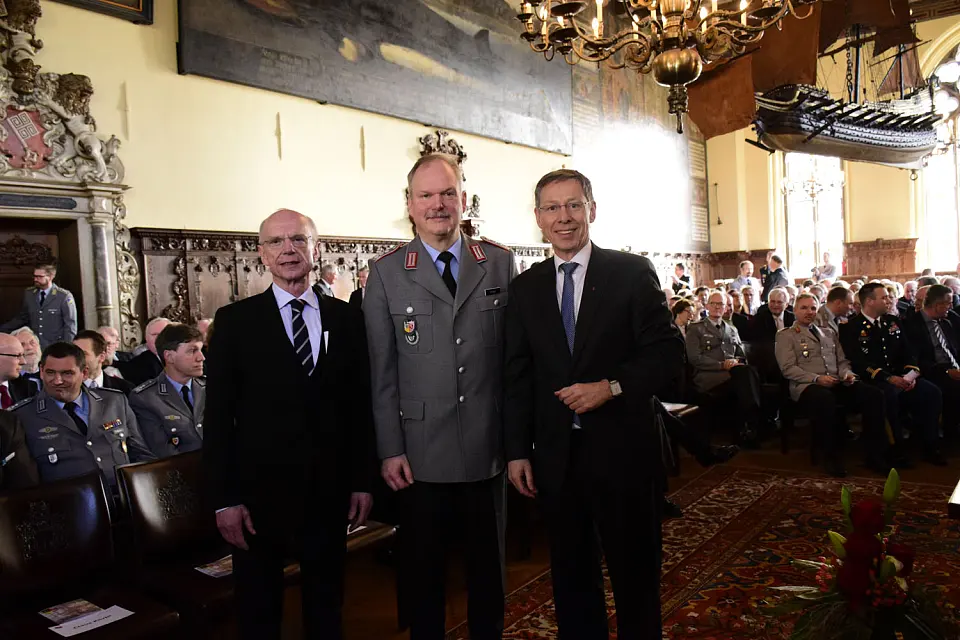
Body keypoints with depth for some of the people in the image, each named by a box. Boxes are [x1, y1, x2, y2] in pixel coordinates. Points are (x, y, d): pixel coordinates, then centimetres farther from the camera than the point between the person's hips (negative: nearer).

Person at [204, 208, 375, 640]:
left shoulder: (345, 318, 3)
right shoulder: (235, 321, -3)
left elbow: (359, 404, 5)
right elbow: (217, 416, -4)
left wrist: (362, 480, 4)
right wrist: (224, 499, -8)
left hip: (329, 490, 2)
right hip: (259, 490, -1)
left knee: (326, 605, 17)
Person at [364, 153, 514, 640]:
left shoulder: (501, 263, 3)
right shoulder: (386, 273, 0)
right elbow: (381, 370, -1)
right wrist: (390, 449, -4)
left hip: (489, 450, 1)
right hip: (421, 455, -1)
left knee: (489, 571, 16)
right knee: (423, 576, 12)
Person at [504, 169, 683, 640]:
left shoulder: (632, 272, -4)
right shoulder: (525, 287, 6)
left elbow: (668, 352, -6)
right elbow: (517, 375, 7)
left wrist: (612, 386, -21)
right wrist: (517, 451, 3)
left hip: (622, 452, -3)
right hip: (555, 457, 3)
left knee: (635, 576, 12)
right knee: (570, 577, 17)